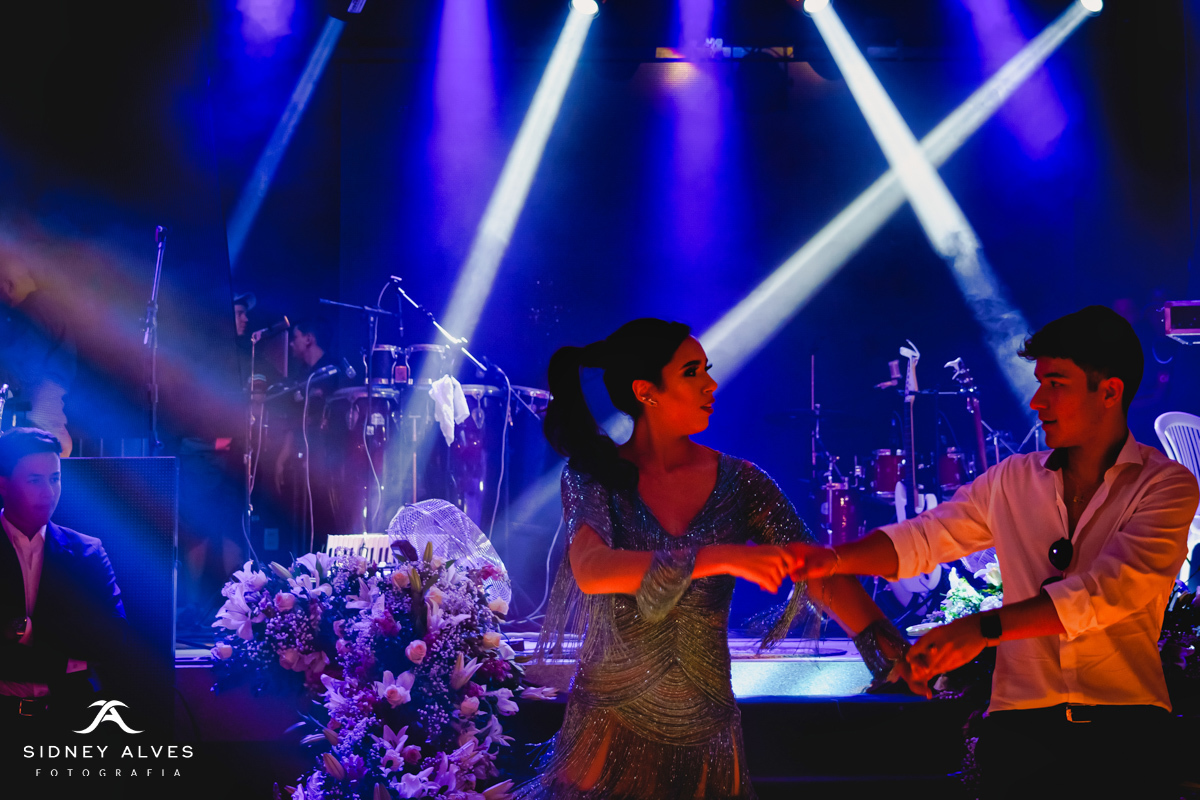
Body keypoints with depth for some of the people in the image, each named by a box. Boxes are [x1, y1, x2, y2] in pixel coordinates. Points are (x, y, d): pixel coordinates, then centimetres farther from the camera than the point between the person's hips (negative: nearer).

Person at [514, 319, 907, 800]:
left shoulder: (738, 482, 0)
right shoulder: (594, 476, -6)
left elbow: (820, 573, -7)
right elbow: (591, 570, -25)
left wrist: (893, 650, -23)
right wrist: (723, 557, -34)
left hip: (706, 736, 3)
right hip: (612, 724, -2)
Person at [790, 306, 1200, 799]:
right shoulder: (1012, 481, 13)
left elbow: (1110, 588, -15)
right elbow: (923, 539, 13)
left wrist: (984, 628, -24)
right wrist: (835, 559, -6)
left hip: (1123, 731, -3)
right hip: (1020, 725, 3)